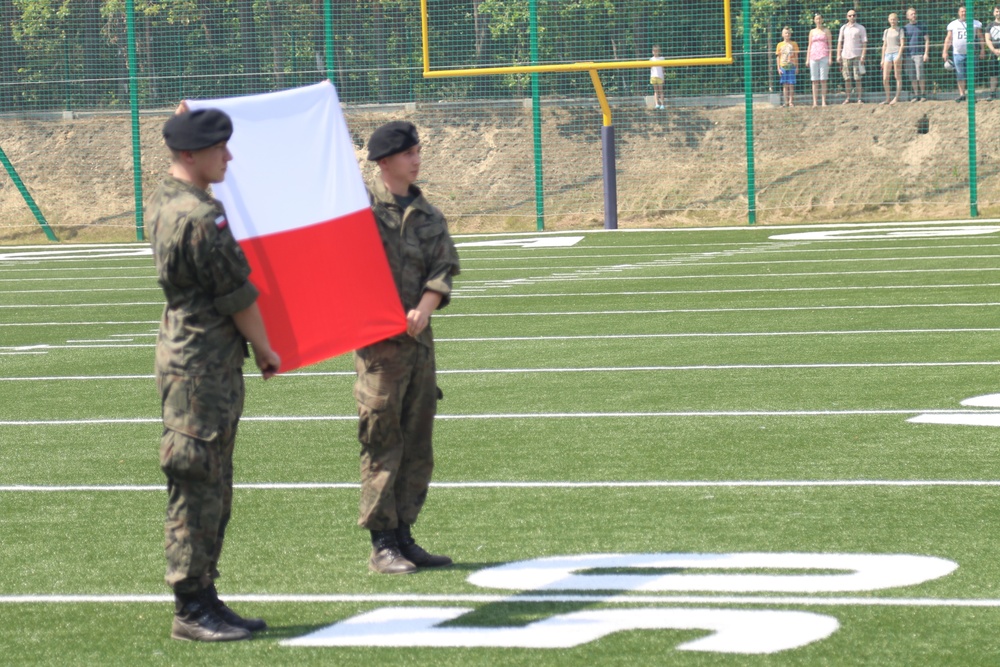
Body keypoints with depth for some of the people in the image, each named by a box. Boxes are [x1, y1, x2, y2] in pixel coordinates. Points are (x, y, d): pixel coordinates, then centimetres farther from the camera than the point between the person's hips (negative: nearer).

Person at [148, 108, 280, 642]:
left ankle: (203, 600, 18)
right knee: (197, 487, -5)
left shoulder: (160, 203, 9)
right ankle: (191, 609, -1)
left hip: (186, 353, 10)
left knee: (211, 487, 14)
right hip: (202, 365, -10)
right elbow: (237, 296, -14)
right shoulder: (201, 218, -20)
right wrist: (266, 351, 1)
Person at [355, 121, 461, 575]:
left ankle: (403, 536, 17)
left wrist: (424, 310, -12)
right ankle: (382, 544, -2)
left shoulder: (428, 215, 14)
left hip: (418, 335, 6)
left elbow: (444, 268, 5)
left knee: (417, 443, 9)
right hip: (377, 337, -6)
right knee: (382, 442, -5)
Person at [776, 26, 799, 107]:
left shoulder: (794, 44, 6)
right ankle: (786, 102, 6)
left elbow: (796, 56, 7)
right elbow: (778, 57, 9)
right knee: (785, 84, 2)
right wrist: (778, 68, 3)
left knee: (791, 84, -4)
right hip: (783, 66, 1)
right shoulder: (780, 45, 8)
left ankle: (791, 101, -1)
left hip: (791, 66, -1)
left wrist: (797, 67, 2)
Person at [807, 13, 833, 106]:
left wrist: (830, 57, -5)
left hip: (824, 56, -2)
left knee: (823, 80, -5)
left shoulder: (826, 30, 8)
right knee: (814, 80, -1)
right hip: (813, 56, 2)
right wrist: (807, 59, 8)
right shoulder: (812, 32, 14)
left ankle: (824, 101, -5)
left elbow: (830, 44, 4)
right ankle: (814, 102, -1)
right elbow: (809, 46, 15)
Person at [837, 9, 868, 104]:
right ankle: (848, 98, 6)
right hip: (845, 55, 3)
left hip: (857, 56, -3)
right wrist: (838, 55, 6)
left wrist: (863, 56, -9)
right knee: (847, 78, 2)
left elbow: (864, 42, 1)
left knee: (858, 78, -5)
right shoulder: (843, 28, 14)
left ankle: (859, 98, -4)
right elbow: (840, 42, 15)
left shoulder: (860, 28, 5)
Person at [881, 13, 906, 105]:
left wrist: (899, 55, -16)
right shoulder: (886, 31, 19)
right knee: (885, 78, -4)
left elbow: (902, 44, -3)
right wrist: (882, 59, 15)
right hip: (888, 54, 5)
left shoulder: (900, 30, 6)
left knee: (898, 77, -5)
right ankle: (888, 99, 3)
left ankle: (896, 98, -6)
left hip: (897, 53, -5)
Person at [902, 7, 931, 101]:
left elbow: (927, 40, 4)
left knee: (920, 76, -9)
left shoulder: (921, 26, 4)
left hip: (919, 54, -3)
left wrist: (926, 53, -6)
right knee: (912, 77, 3)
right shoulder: (905, 28, 12)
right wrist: (903, 57, 10)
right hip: (908, 55, 3)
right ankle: (916, 95, 9)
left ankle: (923, 95, -1)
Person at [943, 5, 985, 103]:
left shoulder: (975, 24, 6)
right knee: (959, 75, 2)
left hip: (970, 53, -1)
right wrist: (945, 51, 2)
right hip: (957, 53, 1)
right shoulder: (953, 24, 9)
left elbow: (980, 37, 8)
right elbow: (948, 38, 9)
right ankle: (962, 94, 8)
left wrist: (982, 49, 0)